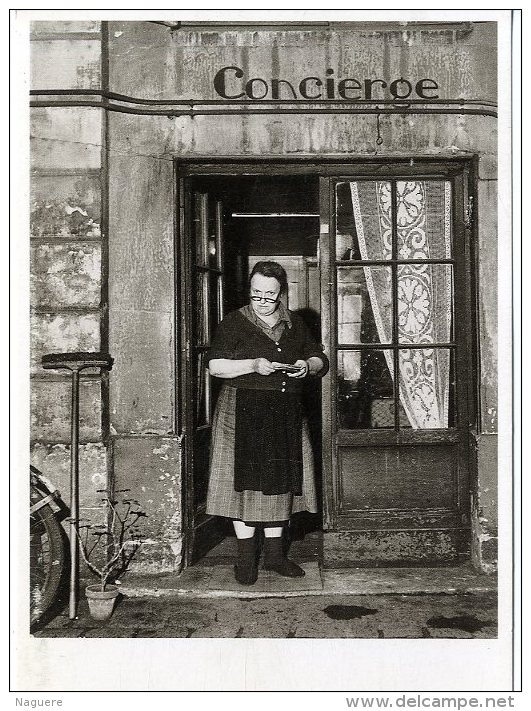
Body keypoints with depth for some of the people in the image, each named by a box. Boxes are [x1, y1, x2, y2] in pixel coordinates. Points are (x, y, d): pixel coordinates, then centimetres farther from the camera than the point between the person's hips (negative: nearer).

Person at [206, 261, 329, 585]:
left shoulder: (294, 323, 11)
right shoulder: (235, 322, 0)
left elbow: (321, 359, 16)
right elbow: (215, 365, -6)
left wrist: (307, 365, -7)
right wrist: (253, 365, -20)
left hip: (287, 414, 4)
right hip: (244, 412, -4)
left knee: (281, 480, 6)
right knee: (246, 479, -3)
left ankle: (274, 553, 18)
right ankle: (246, 555, 9)